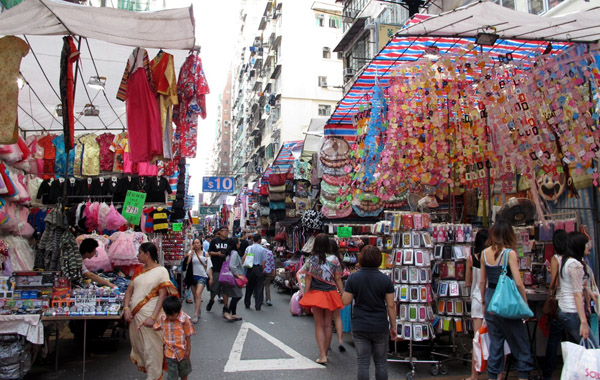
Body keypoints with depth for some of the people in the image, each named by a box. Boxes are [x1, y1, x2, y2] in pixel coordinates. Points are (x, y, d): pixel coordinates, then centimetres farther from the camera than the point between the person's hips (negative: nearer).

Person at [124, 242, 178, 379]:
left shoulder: (161, 271, -7)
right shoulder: (139, 271, 14)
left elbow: (162, 296, -13)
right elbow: (129, 290, 13)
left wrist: (153, 317, -21)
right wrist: (126, 308, -4)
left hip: (149, 315, -7)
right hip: (135, 315, 7)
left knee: (151, 349, 0)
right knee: (137, 345, 17)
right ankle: (142, 368, 38)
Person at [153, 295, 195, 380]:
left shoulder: (185, 319, -22)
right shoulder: (162, 318, -13)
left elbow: (188, 336, -14)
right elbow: (156, 327, 8)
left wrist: (188, 351, -8)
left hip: (182, 351, -1)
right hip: (170, 352, 1)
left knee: (184, 372, 21)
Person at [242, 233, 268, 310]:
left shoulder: (249, 248, 3)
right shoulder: (263, 250, -3)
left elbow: (244, 258, -6)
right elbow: (263, 262, -4)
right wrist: (262, 270, 5)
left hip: (250, 269, 3)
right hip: (259, 268, -3)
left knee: (249, 287, 14)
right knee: (259, 288, 3)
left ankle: (247, 304, 23)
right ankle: (258, 305, 3)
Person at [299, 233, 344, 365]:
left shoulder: (311, 260, -7)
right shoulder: (334, 259, -4)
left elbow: (308, 279, -5)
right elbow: (338, 279, -1)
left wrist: (305, 295, 3)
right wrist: (343, 295, 7)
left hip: (316, 294, -2)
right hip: (331, 294, 2)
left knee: (319, 325, 6)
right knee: (328, 325, 13)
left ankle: (322, 356, -1)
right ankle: (325, 353, 23)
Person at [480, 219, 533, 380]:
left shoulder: (485, 253, 3)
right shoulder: (509, 253, -12)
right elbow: (518, 283, -15)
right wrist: (525, 304, -4)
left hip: (490, 298, 5)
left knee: (495, 342, 14)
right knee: (520, 344, 8)